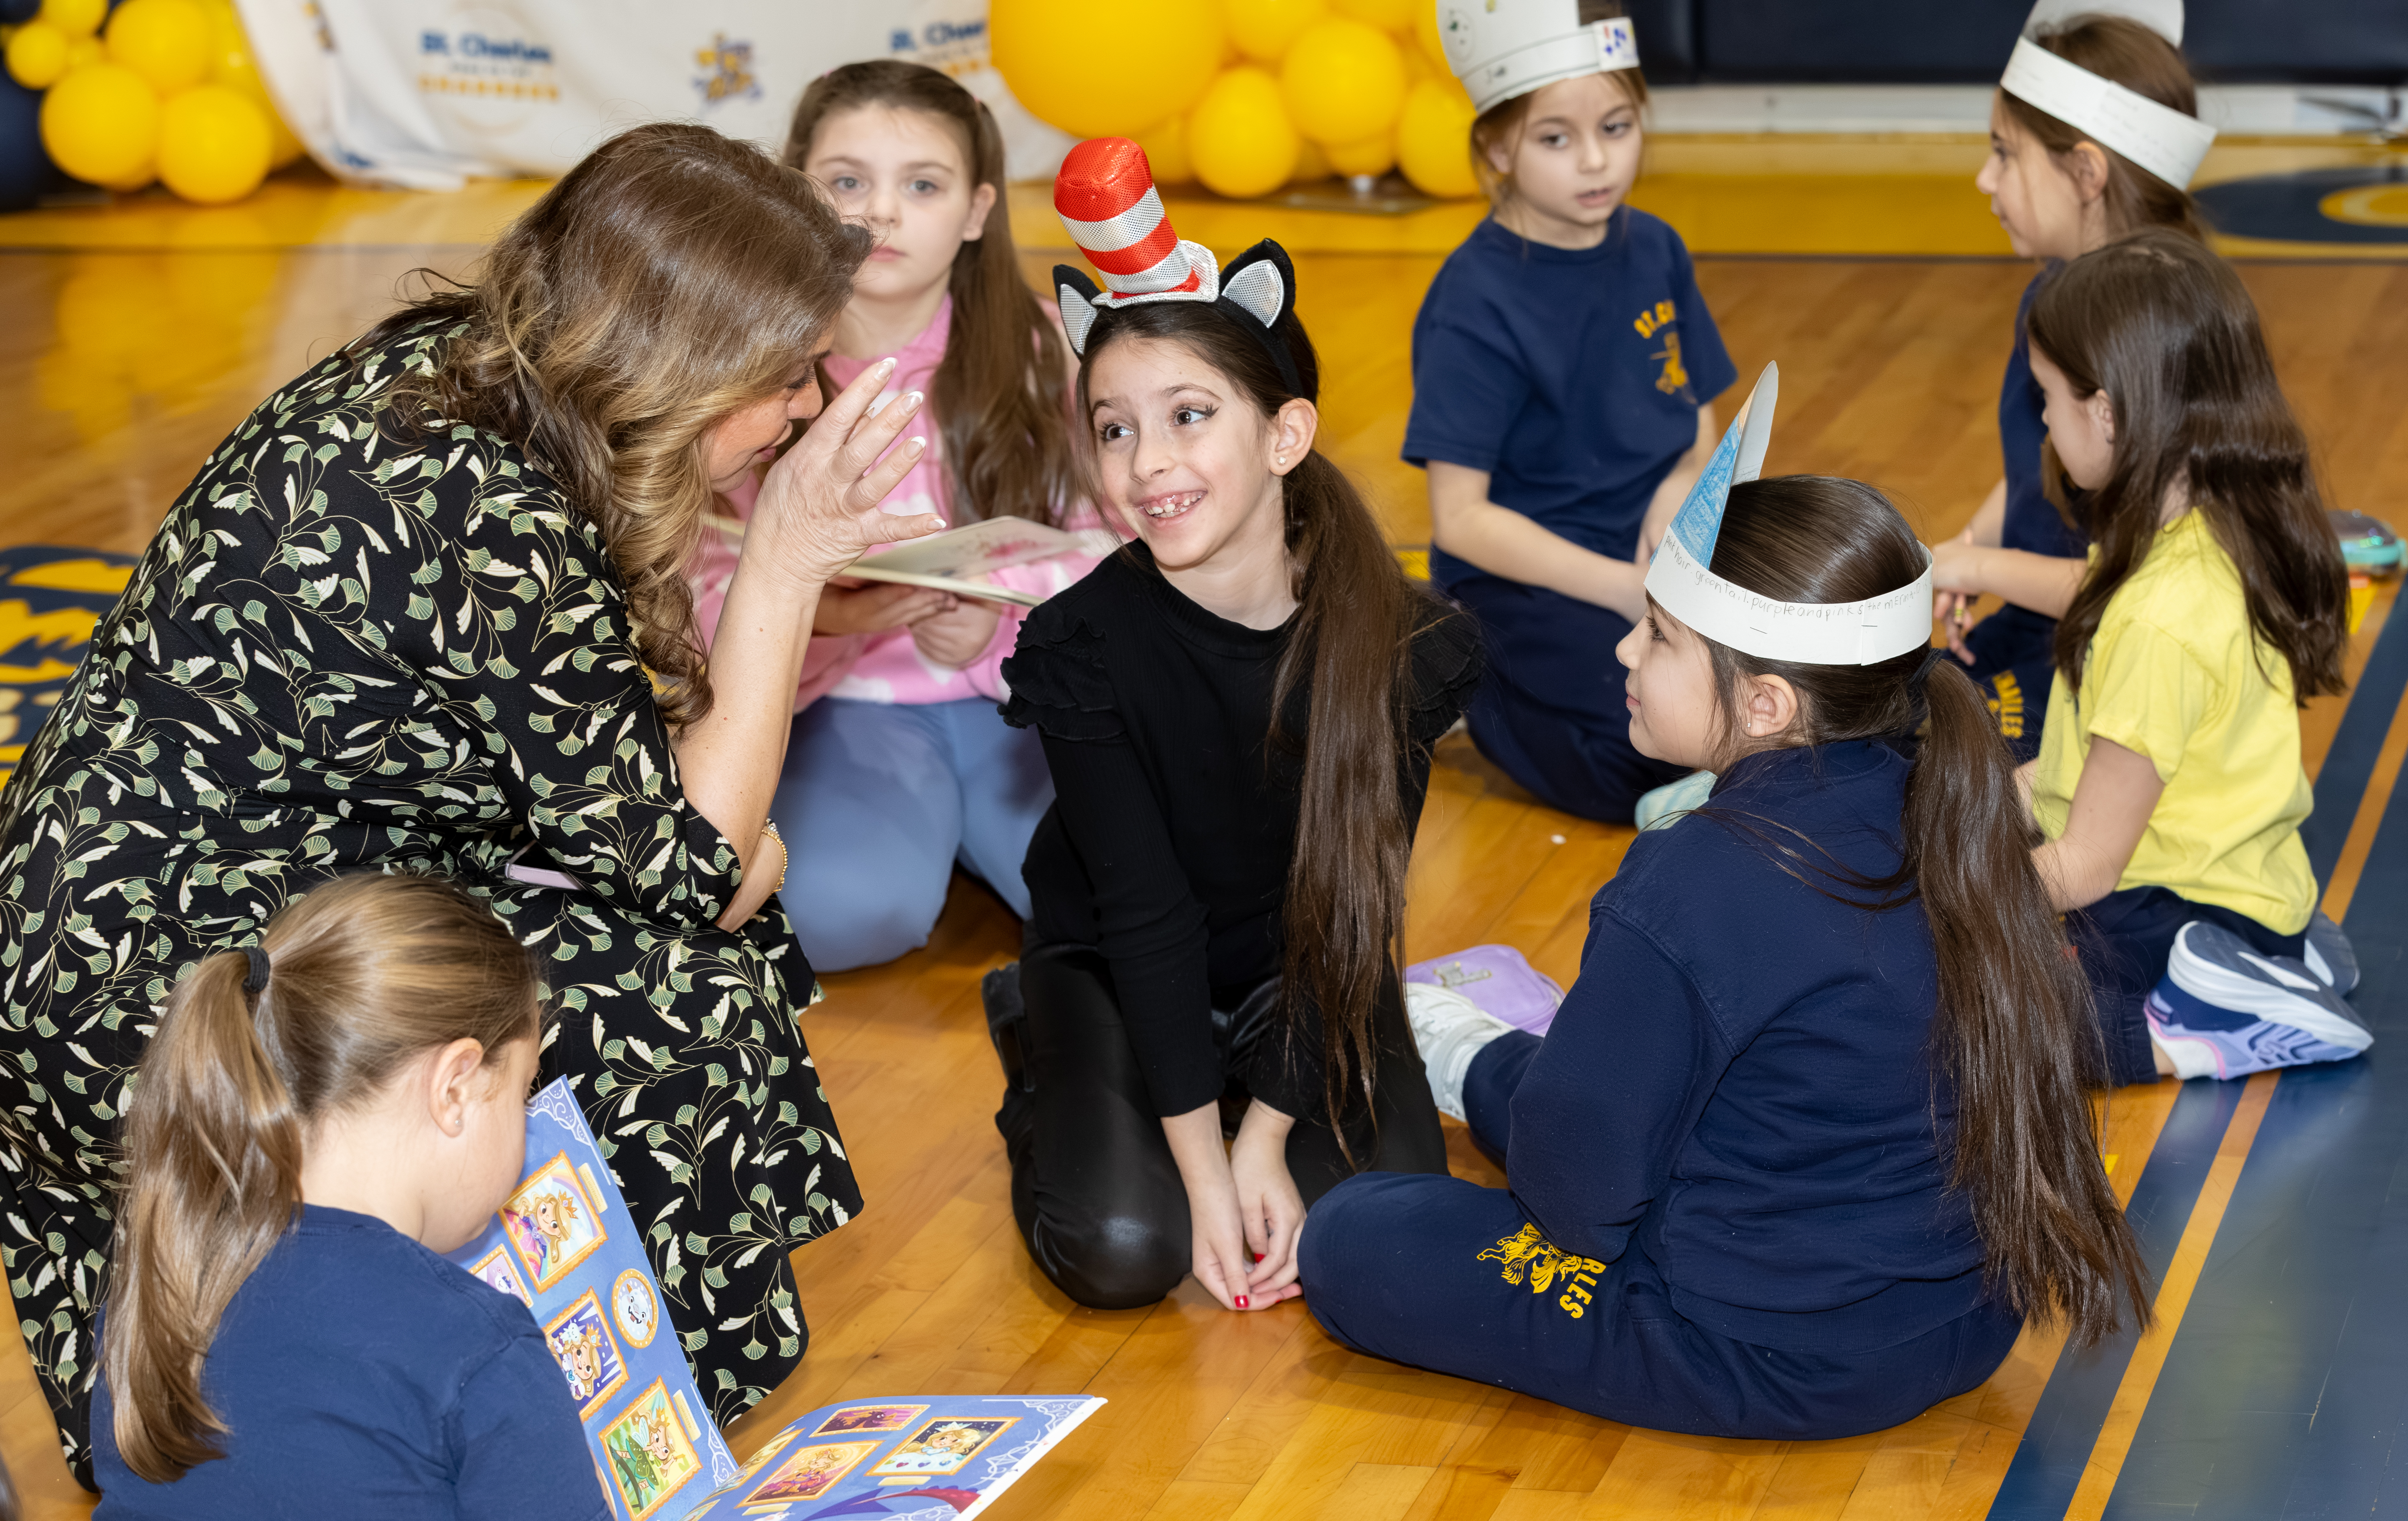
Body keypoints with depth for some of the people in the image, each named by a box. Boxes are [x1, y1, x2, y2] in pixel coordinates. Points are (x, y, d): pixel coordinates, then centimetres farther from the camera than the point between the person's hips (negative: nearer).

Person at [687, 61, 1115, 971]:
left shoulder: (1041, 352, 1)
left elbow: (1104, 545, 2)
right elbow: (703, 590, -6)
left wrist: (998, 619, -19)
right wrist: (821, 614, -28)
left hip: (1015, 688, 2)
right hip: (835, 698, -2)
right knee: (840, 910, -34)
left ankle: (965, 818, 7)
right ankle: (925, 823, 4)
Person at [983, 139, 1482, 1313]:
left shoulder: (1403, 647, -19)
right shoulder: (1083, 647, -21)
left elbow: (1355, 907, -14)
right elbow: (1144, 913, -20)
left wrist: (1264, 1137, -19)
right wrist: (1200, 1161, -22)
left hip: (1304, 978, 1)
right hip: (1114, 967, -1)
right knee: (1118, 1249, -22)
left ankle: (1258, 1089, 13)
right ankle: (1038, 1048, 12)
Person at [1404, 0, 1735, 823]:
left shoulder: (1653, 251, 4)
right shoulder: (1475, 306, -15)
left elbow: (1697, 422, 16)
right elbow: (1460, 518, -18)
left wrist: (1679, 488, -9)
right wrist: (1624, 591, -23)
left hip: (1650, 548, 7)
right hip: (1522, 572, -7)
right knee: (1656, 754, -26)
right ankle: (1466, 683, 0)